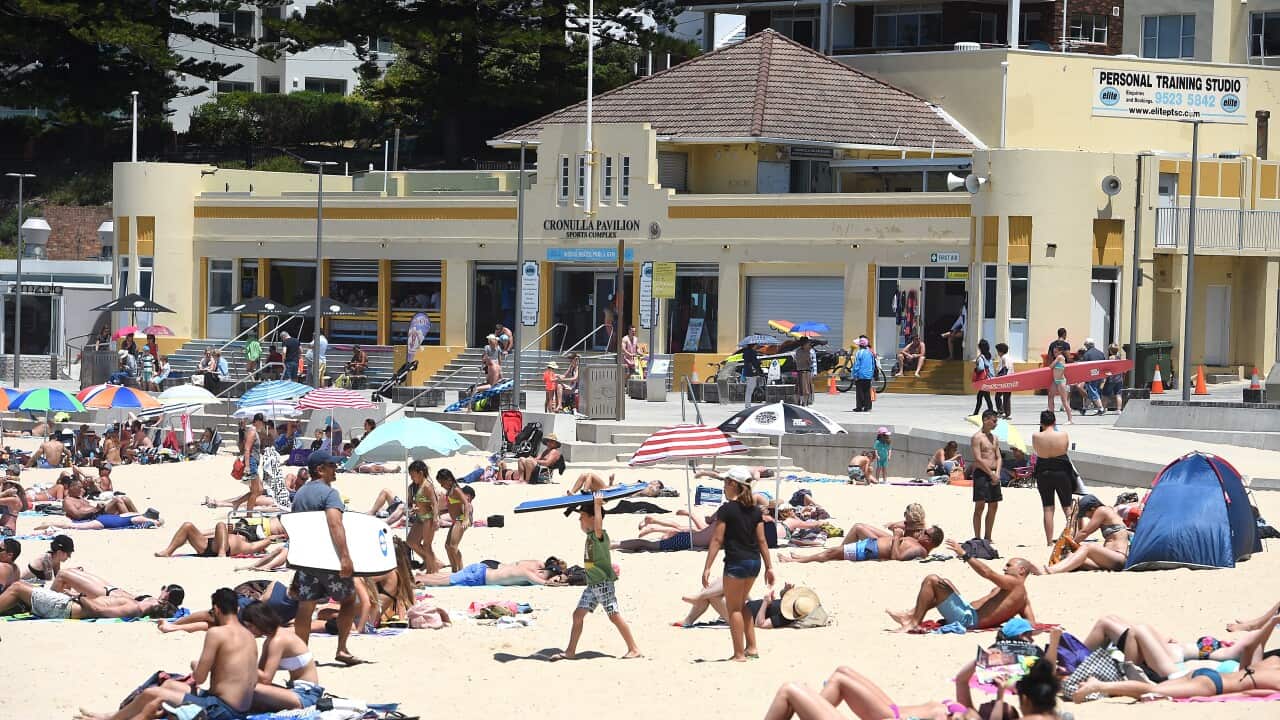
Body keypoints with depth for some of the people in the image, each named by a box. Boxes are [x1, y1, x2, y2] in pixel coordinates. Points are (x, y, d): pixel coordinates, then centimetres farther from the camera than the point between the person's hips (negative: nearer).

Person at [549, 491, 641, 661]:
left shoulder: (599, 535, -14)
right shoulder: (589, 535, 11)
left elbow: (598, 526, -36)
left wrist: (597, 505, -32)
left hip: (604, 583, -9)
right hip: (592, 584, 9)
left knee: (614, 616, -7)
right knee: (578, 614, 5)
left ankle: (634, 649, -1)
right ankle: (570, 651, 8)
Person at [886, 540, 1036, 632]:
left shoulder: (1015, 583, -9)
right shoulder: (1024, 599, 18)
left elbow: (987, 573, -20)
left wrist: (964, 555, -19)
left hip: (968, 618, -10)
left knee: (932, 581, -11)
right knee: (944, 584, 29)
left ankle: (913, 622, -9)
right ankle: (910, 614, 20)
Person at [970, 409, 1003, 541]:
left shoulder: (994, 439, 16)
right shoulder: (977, 437, -8)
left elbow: (998, 457, 13)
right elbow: (978, 459, -15)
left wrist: (997, 473, -5)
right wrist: (991, 474, -15)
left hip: (993, 475, 8)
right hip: (981, 474, -8)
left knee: (993, 506, 8)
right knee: (980, 506, -8)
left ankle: (987, 537, 15)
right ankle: (977, 538, -7)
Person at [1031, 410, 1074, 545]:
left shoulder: (1036, 437, -11)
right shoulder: (1063, 435, -12)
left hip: (1043, 473, 0)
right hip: (1062, 472, 0)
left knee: (1048, 509, 7)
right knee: (1067, 507, 11)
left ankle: (1049, 541, 6)